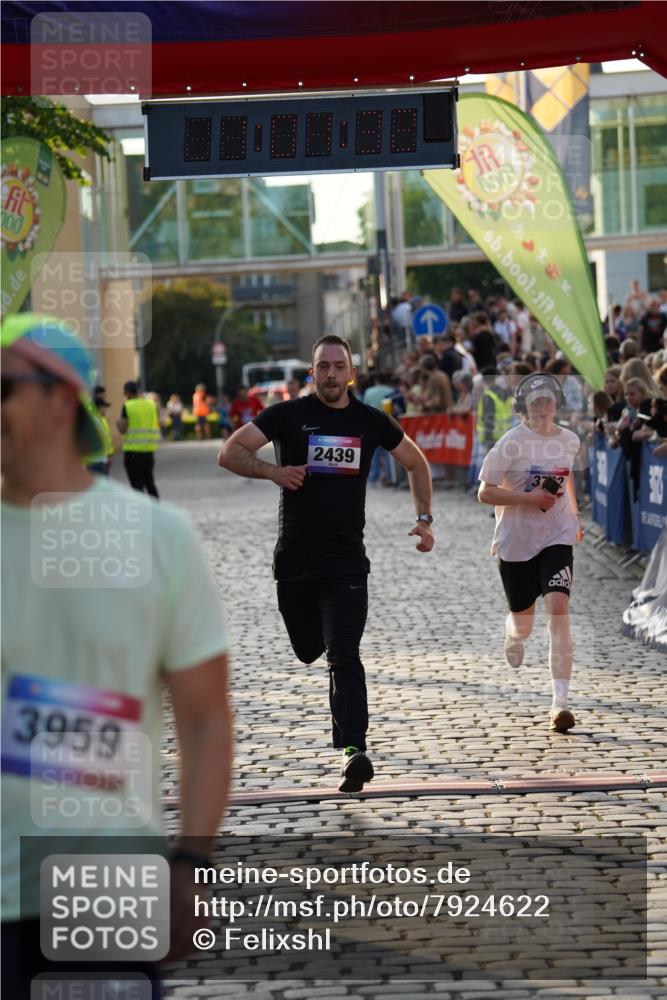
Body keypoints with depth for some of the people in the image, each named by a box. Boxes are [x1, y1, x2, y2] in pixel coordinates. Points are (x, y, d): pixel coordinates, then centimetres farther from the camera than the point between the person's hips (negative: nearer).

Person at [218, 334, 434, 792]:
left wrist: (425, 520, 12)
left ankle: (353, 750, -22)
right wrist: (272, 470, -20)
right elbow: (230, 453, -2)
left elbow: (417, 462, 21)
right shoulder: (288, 415, 0)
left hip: (346, 561, -1)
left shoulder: (372, 422, 5)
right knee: (308, 651, 14)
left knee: (344, 658, -14)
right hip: (294, 560, 1)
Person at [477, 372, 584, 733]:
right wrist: (528, 498, -20)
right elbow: (485, 492, -10)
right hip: (515, 541, -2)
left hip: (556, 538, 2)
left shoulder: (569, 440, 3)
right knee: (523, 620, 11)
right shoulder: (511, 443, -11)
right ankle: (513, 634, 54)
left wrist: (575, 516, 24)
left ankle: (560, 701, -19)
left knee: (558, 607, -19)